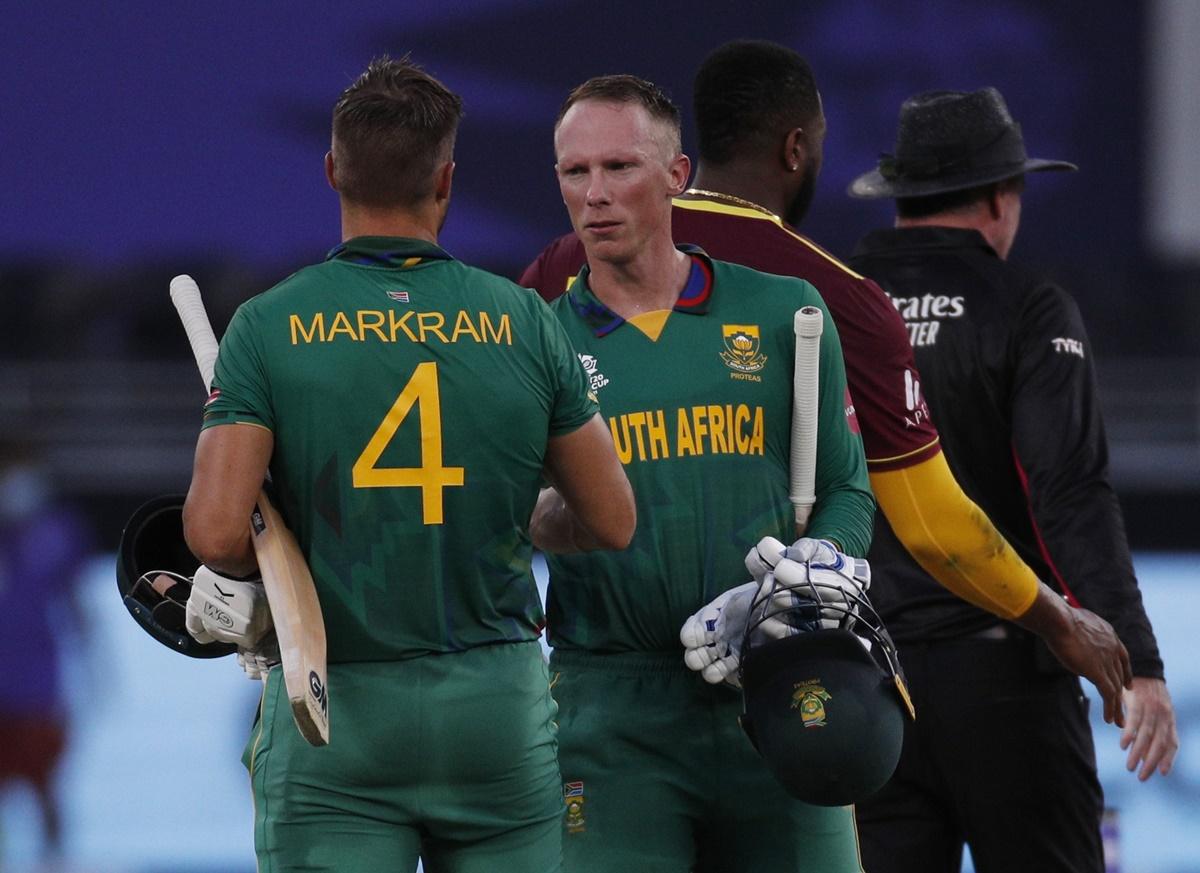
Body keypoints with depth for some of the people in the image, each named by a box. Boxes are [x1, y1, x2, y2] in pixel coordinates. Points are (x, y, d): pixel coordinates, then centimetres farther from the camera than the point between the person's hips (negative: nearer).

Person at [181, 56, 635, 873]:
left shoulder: (268, 326, -5)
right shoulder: (524, 323, -1)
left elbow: (216, 533, -15)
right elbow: (611, 522, 4)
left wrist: (266, 566, 7)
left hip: (332, 714, -1)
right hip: (498, 701, 1)